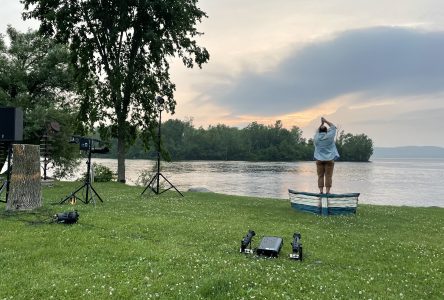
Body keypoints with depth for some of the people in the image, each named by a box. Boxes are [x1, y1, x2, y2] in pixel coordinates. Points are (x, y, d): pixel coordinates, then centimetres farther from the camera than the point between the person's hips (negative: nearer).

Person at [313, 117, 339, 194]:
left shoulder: (316, 138, 1)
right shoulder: (329, 136, -4)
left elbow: (318, 131, 23)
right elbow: (333, 127, 11)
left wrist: (322, 124, 27)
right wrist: (326, 121, 16)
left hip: (319, 159, 2)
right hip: (329, 159, -2)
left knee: (320, 175, 4)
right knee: (328, 176, -1)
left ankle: (321, 190, 0)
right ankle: (327, 191, -4)